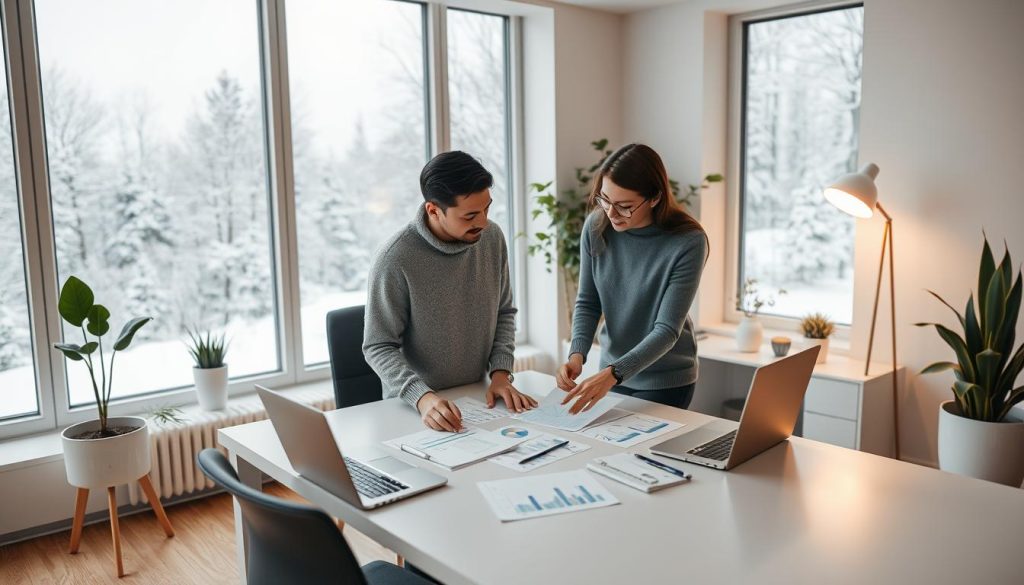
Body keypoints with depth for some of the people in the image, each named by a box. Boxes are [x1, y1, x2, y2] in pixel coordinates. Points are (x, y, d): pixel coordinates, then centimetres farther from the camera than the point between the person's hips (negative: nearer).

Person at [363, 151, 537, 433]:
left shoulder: (492, 238, -4)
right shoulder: (395, 260, -19)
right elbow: (378, 347, -12)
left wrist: (501, 373, -4)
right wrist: (423, 397, -26)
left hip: (477, 398, 4)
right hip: (415, 407, -3)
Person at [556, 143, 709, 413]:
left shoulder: (687, 243, -22)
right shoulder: (596, 227, -11)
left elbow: (667, 329, -22)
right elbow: (587, 302, -3)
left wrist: (613, 374, -33)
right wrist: (577, 354, -20)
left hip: (666, 381, -4)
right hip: (611, 372, 4)